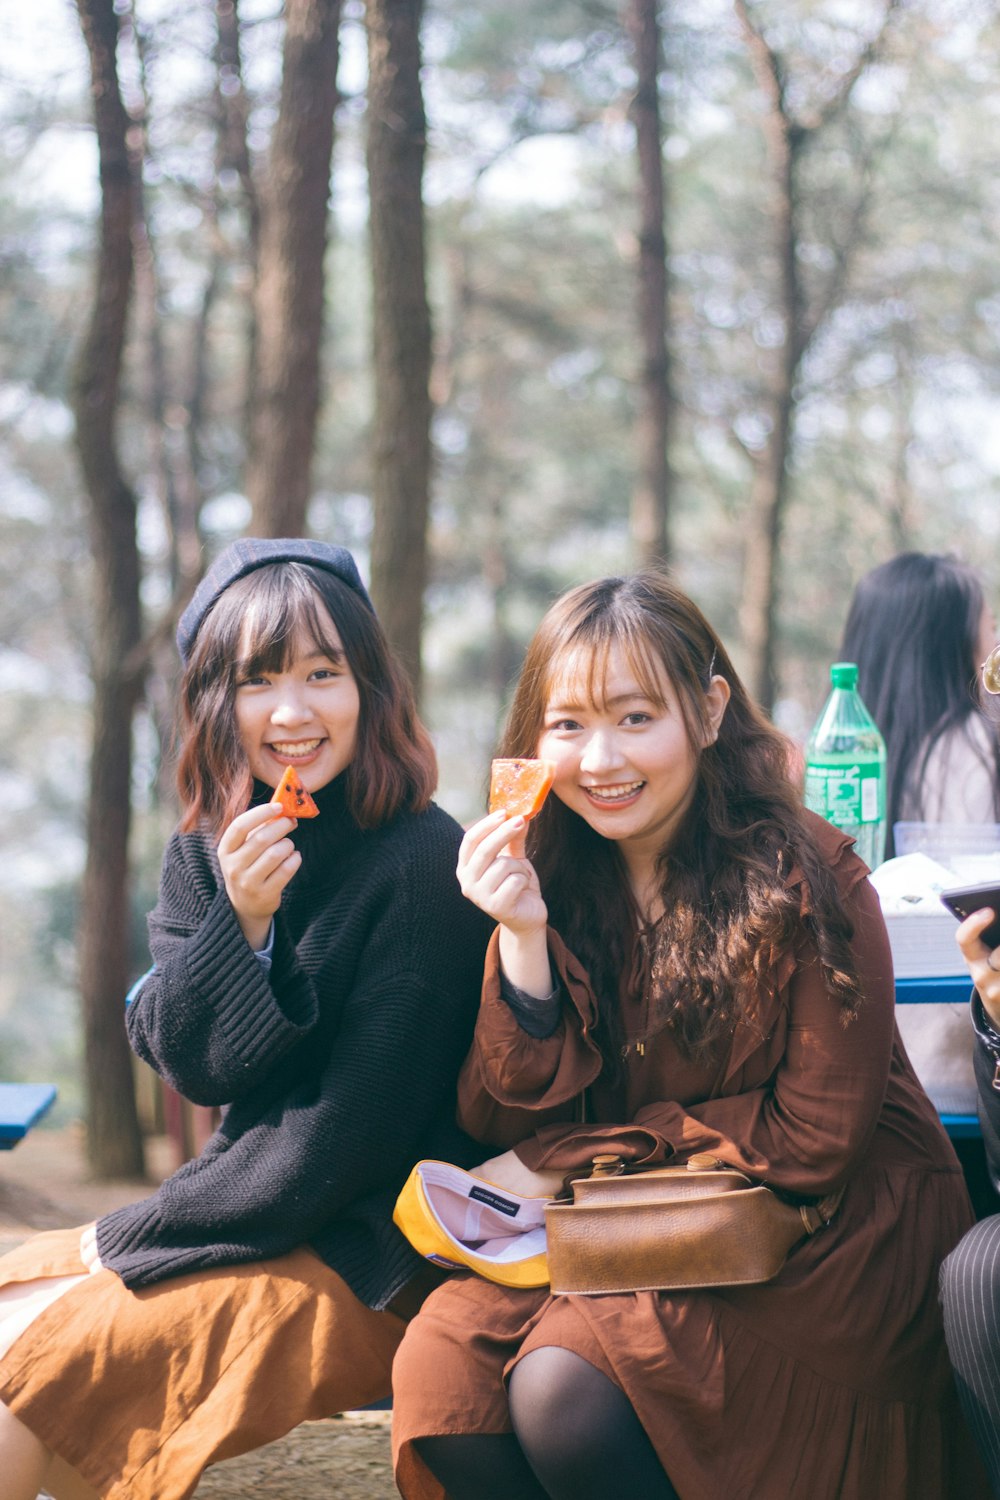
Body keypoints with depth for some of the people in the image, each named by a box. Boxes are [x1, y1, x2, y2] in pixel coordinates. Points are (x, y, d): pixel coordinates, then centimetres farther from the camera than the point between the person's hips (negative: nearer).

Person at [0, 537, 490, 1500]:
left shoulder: (421, 862, -16)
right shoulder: (203, 857, 5)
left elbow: (357, 1125, -17)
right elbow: (188, 1065, -1)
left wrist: (134, 1239, -12)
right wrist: (240, 920, -20)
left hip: (362, 1261, -7)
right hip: (250, 1219, 7)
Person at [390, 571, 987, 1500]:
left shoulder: (802, 878, -12)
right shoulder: (554, 880, 2)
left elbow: (818, 1141, -12)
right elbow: (513, 1126, -2)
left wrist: (575, 1160, -10)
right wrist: (523, 935, -16)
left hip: (830, 1239, -4)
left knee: (564, 1381, -28)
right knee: (438, 1366, -22)